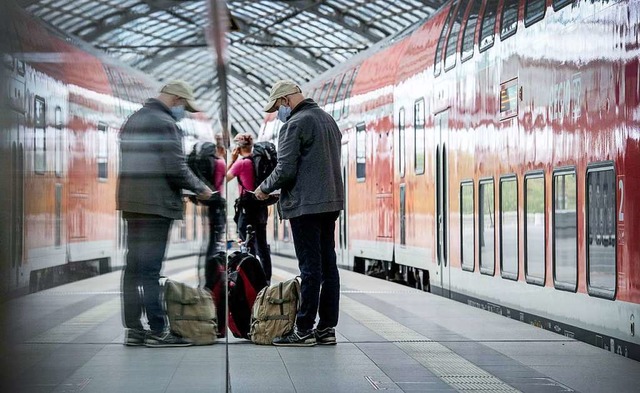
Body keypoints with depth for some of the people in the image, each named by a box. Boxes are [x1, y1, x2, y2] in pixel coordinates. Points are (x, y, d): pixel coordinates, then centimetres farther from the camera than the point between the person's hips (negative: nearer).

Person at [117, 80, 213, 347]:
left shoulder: (133, 120, 18)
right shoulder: (165, 123, -11)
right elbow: (176, 169, -17)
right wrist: (200, 188, -2)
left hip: (131, 202, 9)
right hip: (156, 205, -9)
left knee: (133, 266, 10)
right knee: (151, 268, -7)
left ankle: (133, 329, 13)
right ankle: (157, 330, -4)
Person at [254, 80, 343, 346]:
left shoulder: (294, 125, -11)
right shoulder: (328, 119, 17)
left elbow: (285, 171, -16)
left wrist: (264, 188, 2)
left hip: (305, 205, -9)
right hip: (332, 201, 9)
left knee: (310, 267, -6)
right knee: (328, 265, 9)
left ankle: (304, 330, -1)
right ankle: (327, 327, 12)